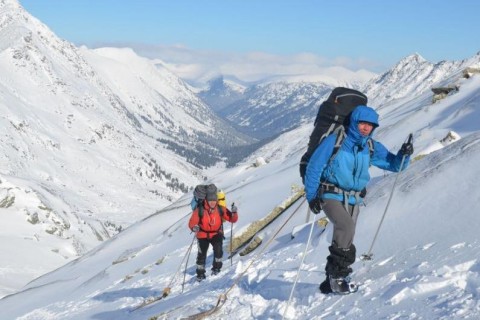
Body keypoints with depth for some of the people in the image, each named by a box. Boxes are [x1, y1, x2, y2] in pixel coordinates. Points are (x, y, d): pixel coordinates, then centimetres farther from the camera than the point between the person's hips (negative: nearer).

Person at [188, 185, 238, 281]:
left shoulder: (220, 209, -13)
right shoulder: (199, 210, -19)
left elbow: (232, 219, -10)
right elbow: (192, 223, -15)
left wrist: (234, 212, -30)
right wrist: (194, 227, -38)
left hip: (216, 234, 0)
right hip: (203, 235, 0)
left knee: (218, 249, -25)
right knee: (202, 254, 3)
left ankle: (216, 267, -1)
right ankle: (200, 273, 27)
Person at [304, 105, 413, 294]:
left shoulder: (372, 148, 6)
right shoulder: (335, 141, -8)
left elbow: (394, 165, 10)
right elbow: (314, 167, -6)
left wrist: (404, 155, -13)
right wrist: (311, 196, -10)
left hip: (353, 199, 6)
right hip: (331, 195, -6)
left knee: (344, 240, 7)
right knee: (346, 226, -29)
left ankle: (332, 281, 22)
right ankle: (338, 274, -20)